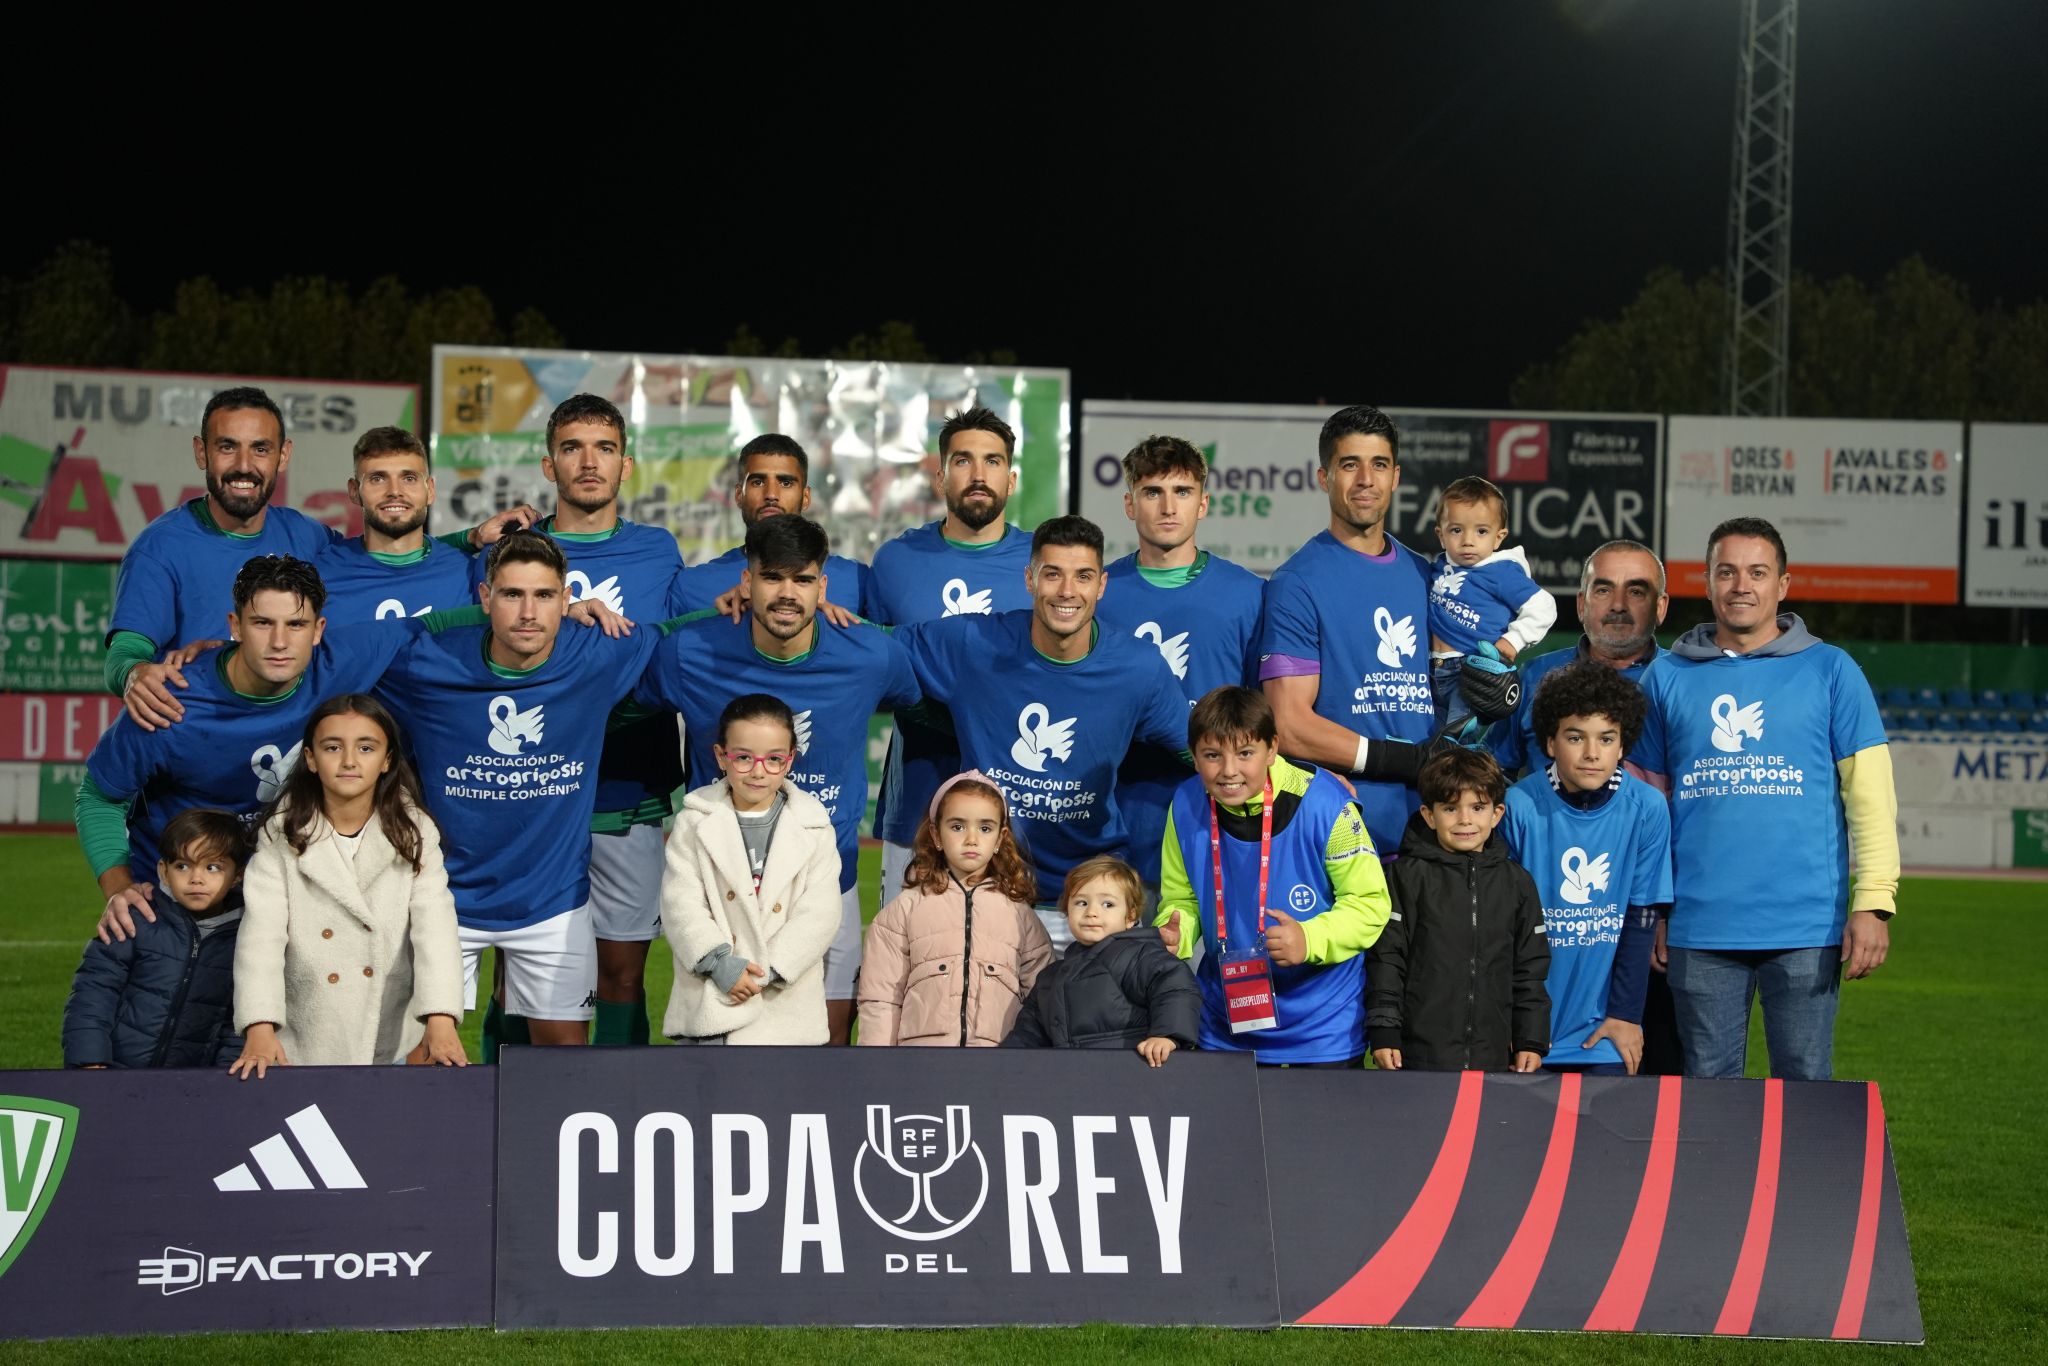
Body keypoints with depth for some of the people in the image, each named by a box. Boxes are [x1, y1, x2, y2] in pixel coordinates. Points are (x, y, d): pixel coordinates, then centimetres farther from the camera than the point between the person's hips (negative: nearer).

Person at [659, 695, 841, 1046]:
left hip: (785, 1005, 0)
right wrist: (719, 962, -18)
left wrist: (768, 971, -15)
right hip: (709, 1005, 0)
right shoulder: (696, 821, 1)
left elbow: (820, 912, -7)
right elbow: (681, 902, -6)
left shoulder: (814, 827, 1)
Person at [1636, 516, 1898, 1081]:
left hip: (1807, 927, -1)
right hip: (1700, 928, 2)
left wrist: (1873, 901, -8)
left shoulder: (1830, 671, 5)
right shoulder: (1667, 677, 10)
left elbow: (1870, 794, 1)